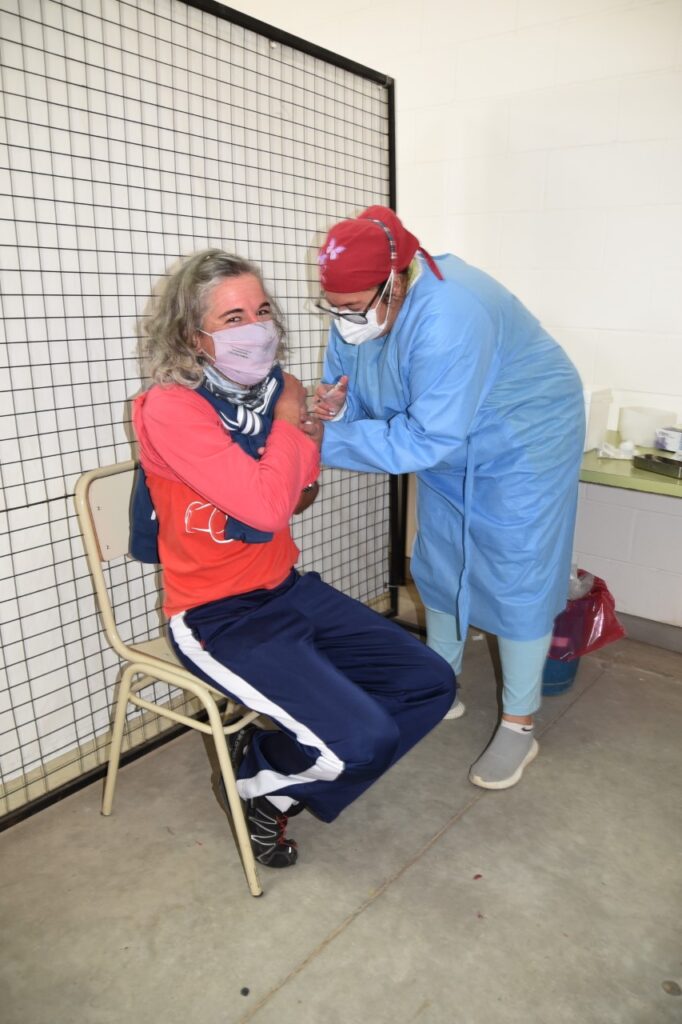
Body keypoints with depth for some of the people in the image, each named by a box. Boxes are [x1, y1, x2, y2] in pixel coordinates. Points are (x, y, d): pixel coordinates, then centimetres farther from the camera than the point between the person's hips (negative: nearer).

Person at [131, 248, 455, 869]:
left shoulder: (271, 389, 4)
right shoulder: (170, 409, -18)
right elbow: (265, 509, -25)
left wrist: (313, 432, -2)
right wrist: (286, 421, -11)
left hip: (289, 591, 8)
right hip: (217, 618, -7)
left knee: (431, 684, 3)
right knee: (364, 739, -21)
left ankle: (282, 788, 15)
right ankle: (254, 772, 14)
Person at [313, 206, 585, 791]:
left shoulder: (448, 317, -38)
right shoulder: (359, 310, -12)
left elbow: (424, 439, -38)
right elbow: (349, 388, -3)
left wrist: (328, 442, -36)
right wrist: (334, 406, -27)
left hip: (521, 445, -8)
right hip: (449, 451, 8)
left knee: (517, 581, -2)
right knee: (439, 571, 14)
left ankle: (519, 727, 15)